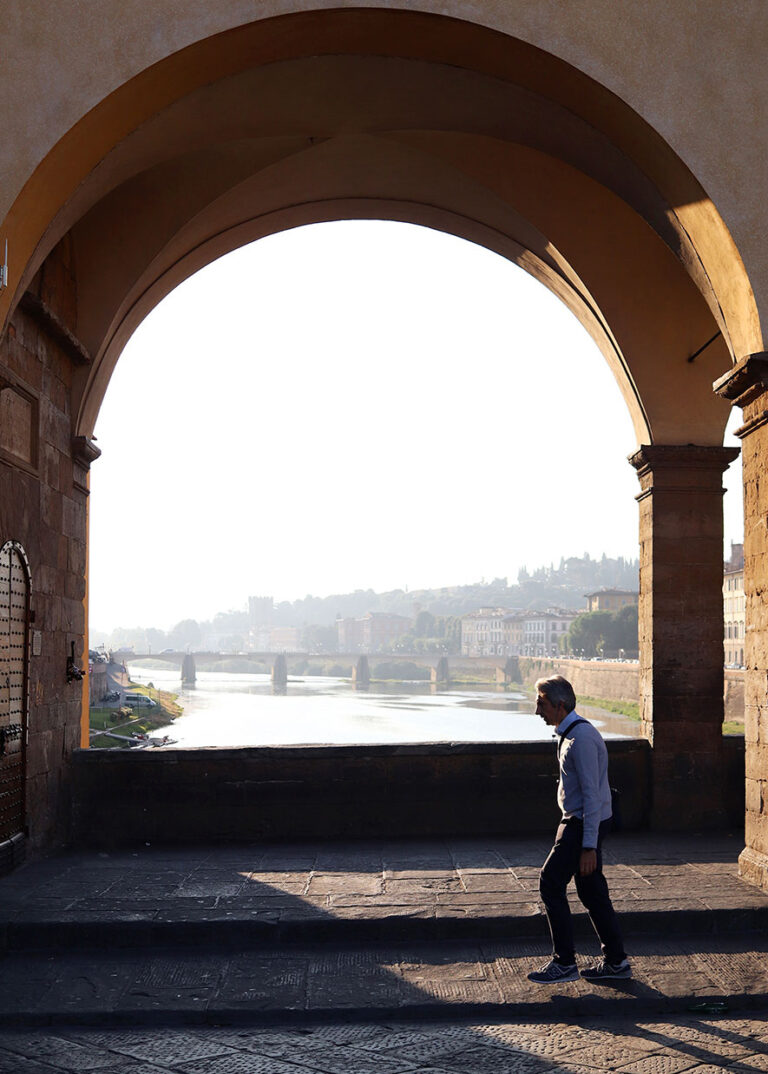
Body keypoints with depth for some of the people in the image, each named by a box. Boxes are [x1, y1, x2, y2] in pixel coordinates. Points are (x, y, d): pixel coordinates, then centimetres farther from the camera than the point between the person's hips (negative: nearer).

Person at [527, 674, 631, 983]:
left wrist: (589, 845, -23)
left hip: (585, 823, -10)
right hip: (578, 821, 10)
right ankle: (615, 961, 20)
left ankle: (564, 963, 2)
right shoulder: (569, 733, 12)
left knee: (551, 882, -6)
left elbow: (592, 793, -23)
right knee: (591, 891, 13)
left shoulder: (582, 737, -21)